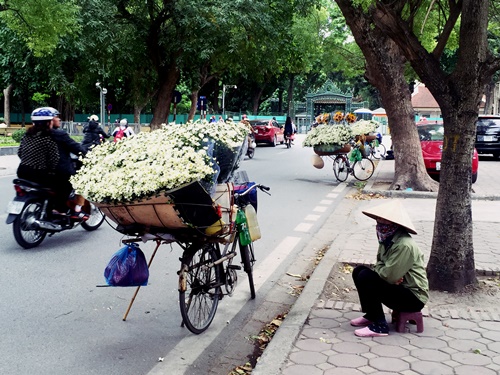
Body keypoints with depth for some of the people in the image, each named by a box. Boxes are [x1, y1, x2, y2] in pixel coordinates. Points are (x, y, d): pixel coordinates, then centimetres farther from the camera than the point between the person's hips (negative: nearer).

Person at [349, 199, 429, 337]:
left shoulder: (404, 245, -26)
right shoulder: (387, 239, 2)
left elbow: (389, 276, -28)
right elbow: (380, 265, 13)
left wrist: (378, 269, -6)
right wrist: (380, 269, -11)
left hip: (413, 297, -9)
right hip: (399, 286, 9)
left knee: (365, 277, -21)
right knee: (359, 271, 6)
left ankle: (379, 325, -13)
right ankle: (371, 315, 14)